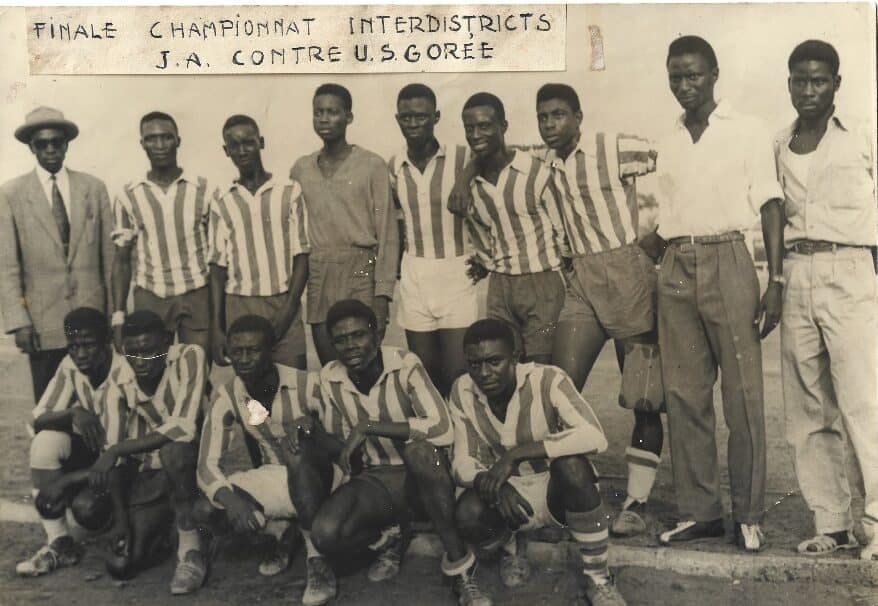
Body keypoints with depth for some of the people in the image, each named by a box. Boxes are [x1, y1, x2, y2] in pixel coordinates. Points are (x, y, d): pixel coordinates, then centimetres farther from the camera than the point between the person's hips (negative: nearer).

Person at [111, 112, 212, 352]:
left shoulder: (203, 190, 2)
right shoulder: (128, 197, 3)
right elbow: (122, 259, 7)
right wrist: (118, 315, 0)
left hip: (197, 296, 0)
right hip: (150, 298, 1)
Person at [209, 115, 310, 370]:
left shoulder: (289, 191, 3)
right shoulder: (222, 202, 8)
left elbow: (301, 256, 1)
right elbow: (218, 267, 7)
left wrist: (287, 311, -8)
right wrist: (216, 327, 1)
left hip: (284, 307, -1)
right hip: (239, 309, 1)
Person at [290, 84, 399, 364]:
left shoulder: (372, 165, -1)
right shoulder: (301, 169, 11)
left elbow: (387, 235, -4)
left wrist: (382, 294, -10)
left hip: (360, 275, -3)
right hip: (317, 278, 4)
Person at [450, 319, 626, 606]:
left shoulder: (547, 380, -22)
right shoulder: (463, 391, -10)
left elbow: (594, 437, -36)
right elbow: (462, 462, -10)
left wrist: (516, 453, -40)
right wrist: (490, 484, -33)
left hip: (556, 489, -2)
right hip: (506, 495, 2)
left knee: (571, 463, -36)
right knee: (468, 512, -31)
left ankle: (598, 577, -16)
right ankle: (509, 548, 8)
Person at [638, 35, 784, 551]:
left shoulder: (747, 132, 5)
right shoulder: (670, 144, 17)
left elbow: (771, 207, 0)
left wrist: (775, 281, -9)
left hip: (727, 261, -4)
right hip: (677, 269, 4)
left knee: (743, 394, -4)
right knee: (685, 396, 3)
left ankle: (749, 515, 7)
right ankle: (700, 511, 12)